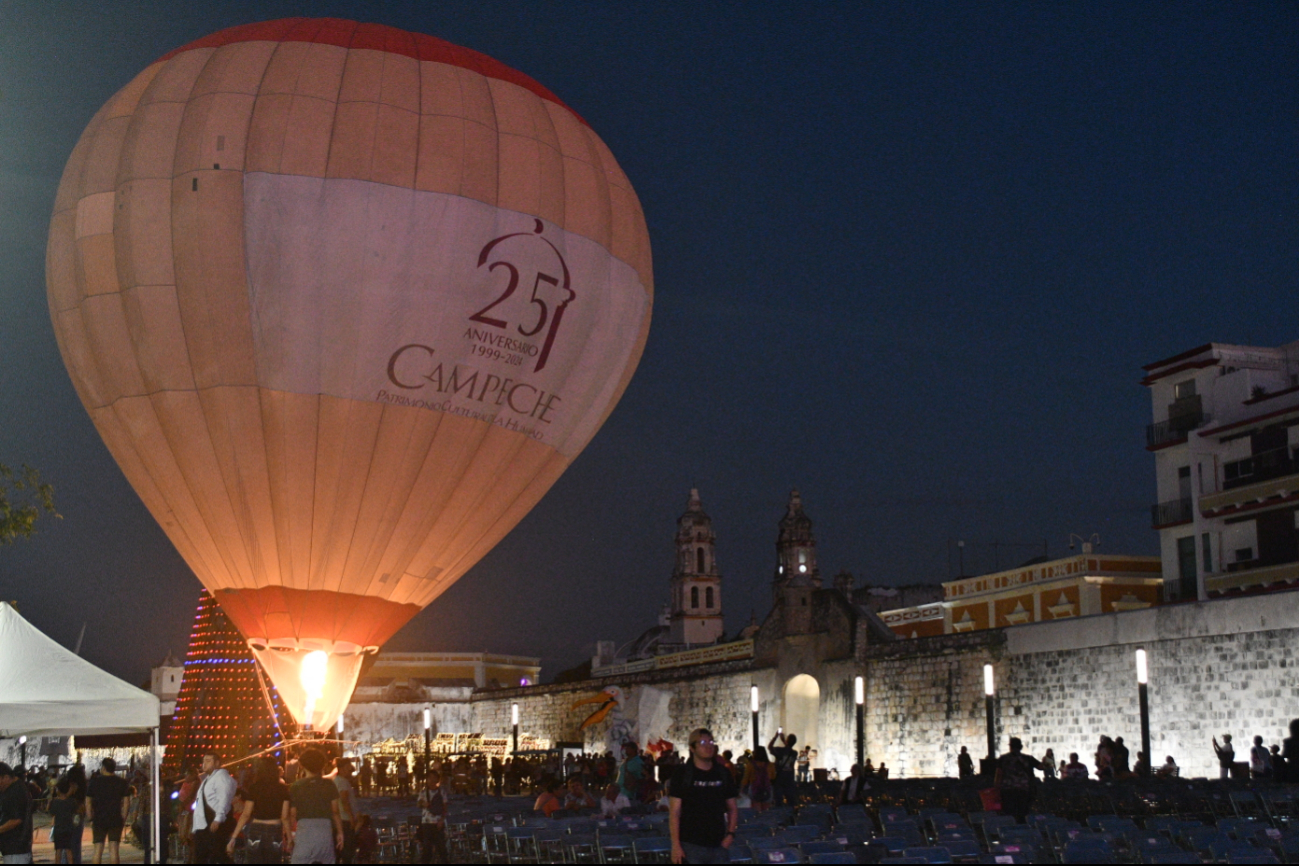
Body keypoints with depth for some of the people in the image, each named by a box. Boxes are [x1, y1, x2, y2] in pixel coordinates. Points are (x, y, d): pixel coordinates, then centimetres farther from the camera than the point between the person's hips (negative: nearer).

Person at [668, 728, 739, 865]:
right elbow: (674, 813, -4)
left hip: (719, 845, 4)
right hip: (691, 845, -4)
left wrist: (730, 834, 0)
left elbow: (732, 809, 16)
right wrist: (675, 845, -11)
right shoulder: (682, 774, -1)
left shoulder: (723, 774, 10)